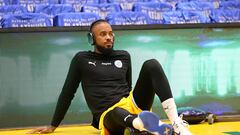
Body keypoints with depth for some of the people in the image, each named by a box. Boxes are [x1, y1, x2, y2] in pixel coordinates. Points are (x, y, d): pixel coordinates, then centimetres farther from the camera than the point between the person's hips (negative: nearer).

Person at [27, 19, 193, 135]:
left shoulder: (124, 56, 17)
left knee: (151, 64, -18)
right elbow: (68, 93, 12)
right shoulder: (82, 59, 9)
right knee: (118, 113, -43)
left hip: (132, 106, 4)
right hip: (109, 117, -4)